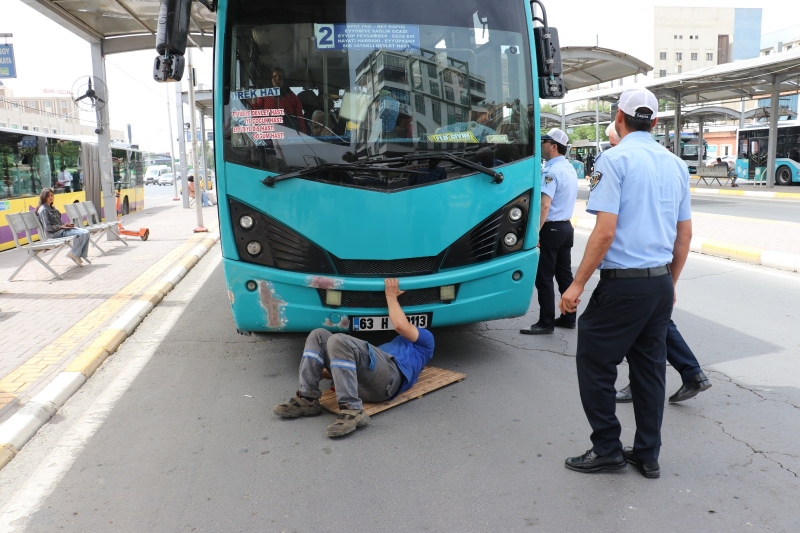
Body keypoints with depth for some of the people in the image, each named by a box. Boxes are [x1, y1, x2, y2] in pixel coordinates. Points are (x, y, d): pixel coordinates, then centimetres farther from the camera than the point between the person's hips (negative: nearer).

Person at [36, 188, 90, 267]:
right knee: (82, 234, -25)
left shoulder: (51, 207, 18)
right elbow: (47, 227, -16)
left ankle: (82, 254, -6)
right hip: (55, 234, -9)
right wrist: (61, 227, -15)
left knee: (86, 232, -7)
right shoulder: (43, 210, -11)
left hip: (60, 229, 9)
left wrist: (65, 225, 5)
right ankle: (74, 254, -10)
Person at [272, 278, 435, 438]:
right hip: (359, 380, 7)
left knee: (338, 340, -29)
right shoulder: (389, 345, 46)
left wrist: (391, 296, 18)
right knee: (319, 335, 0)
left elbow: (401, 325, 4)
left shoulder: (425, 339, 27)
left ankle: (352, 411, -34)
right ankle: (307, 400, -13)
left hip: (389, 372, -7)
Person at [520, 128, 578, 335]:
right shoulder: (570, 169, 12)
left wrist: (535, 232, -23)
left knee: (544, 277, -3)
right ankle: (568, 318, 20)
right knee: (565, 274, 13)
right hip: (567, 227, 9)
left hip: (552, 228, -9)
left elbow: (545, 206, -25)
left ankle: (546, 322, 2)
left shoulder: (552, 171, -17)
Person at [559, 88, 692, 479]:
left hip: (623, 283, -7)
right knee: (650, 367, 14)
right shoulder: (676, 165, 11)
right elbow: (685, 235, 14)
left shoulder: (615, 159, -10)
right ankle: (647, 456, 24)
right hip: (662, 284, 8)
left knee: (594, 363, 6)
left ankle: (607, 450, 14)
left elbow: (605, 231, -18)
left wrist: (577, 284, -12)